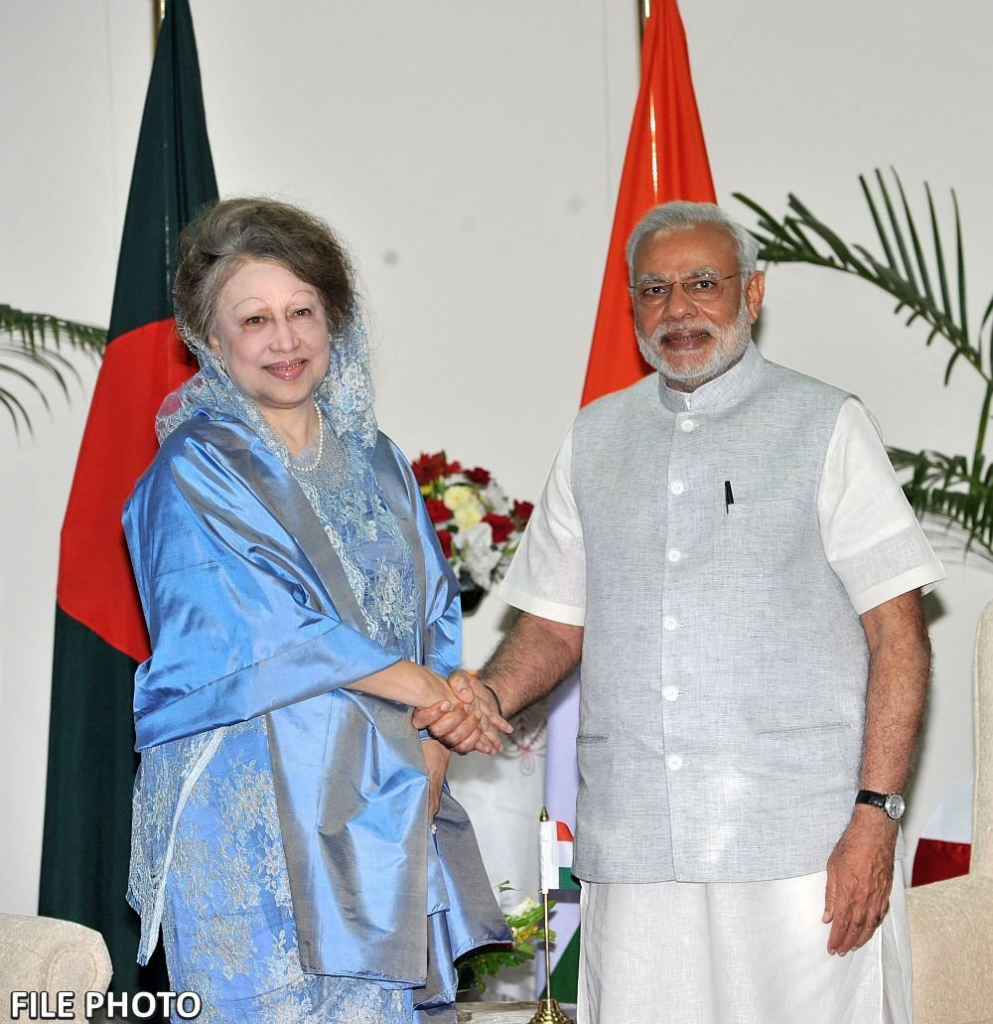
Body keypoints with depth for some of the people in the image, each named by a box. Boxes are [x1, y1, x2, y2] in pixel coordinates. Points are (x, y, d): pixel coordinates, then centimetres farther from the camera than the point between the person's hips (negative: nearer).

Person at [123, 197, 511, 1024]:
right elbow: (269, 634, -14)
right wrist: (425, 691, -6)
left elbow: (438, 624, 10)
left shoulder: (376, 462, 14)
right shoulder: (195, 471, -5)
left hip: (388, 813, 5)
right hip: (254, 818, -5)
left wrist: (429, 768, -4)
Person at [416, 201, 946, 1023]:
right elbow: (555, 623, 19)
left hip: (801, 849, -3)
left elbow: (899, 635, -2)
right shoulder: (593, 439, 16)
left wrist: (875, 814, -11)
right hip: (633, 854, 3)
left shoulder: (825, 426, 3)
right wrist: (492, 694, -3)